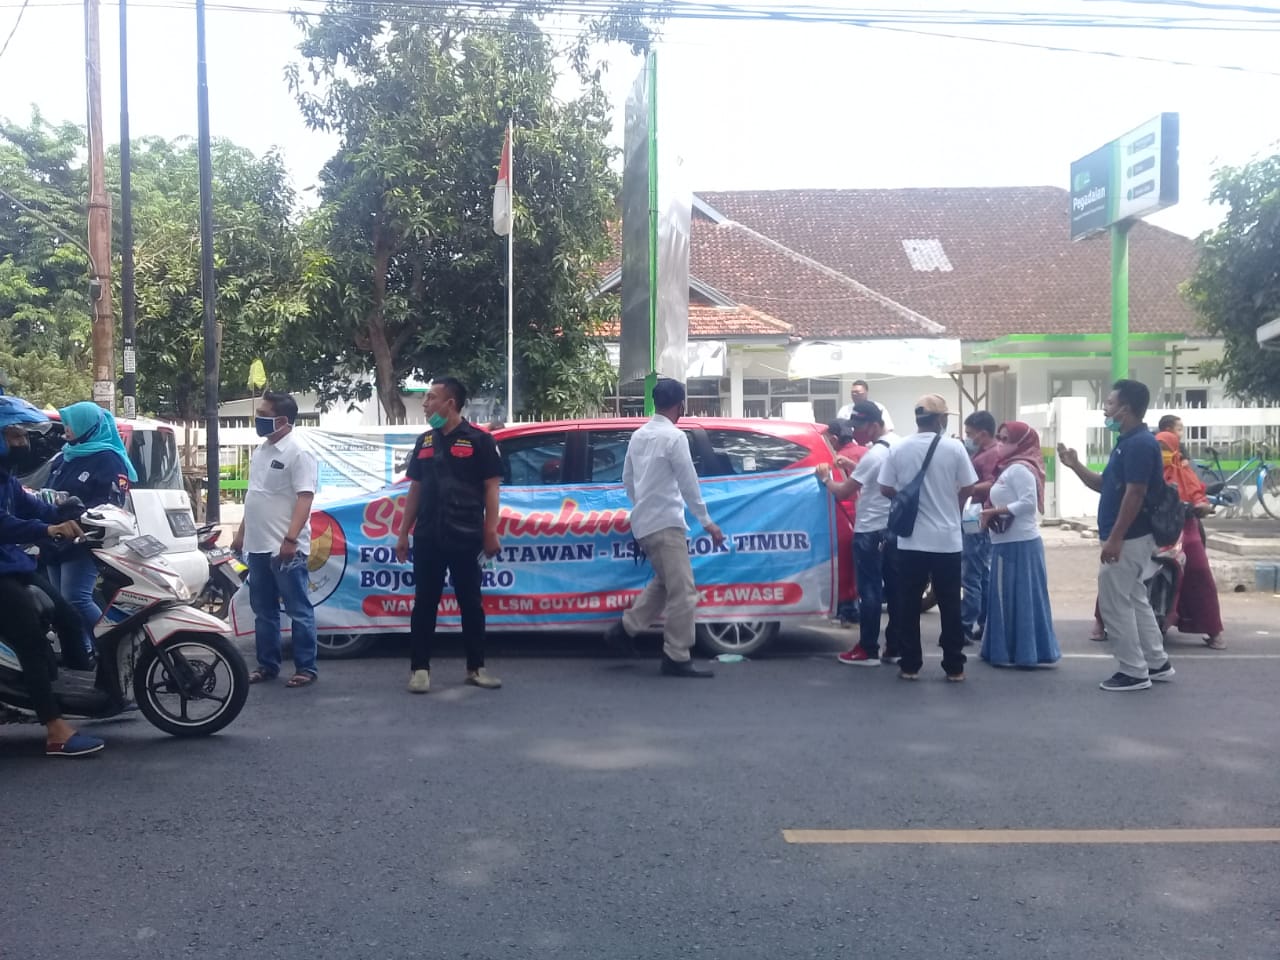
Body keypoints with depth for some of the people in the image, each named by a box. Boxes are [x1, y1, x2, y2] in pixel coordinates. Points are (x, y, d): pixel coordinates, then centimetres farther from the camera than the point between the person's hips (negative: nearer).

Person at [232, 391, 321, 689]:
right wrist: (241, 533, 21)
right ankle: (267, 665, 24)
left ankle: (306, 668, 4)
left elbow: (305, 498, -19)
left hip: (285, 549, -9)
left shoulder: (298, 454, -12)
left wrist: (290, 539, -26)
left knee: (298, 611, -2)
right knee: (263, 611, 15)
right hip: (258, 546, 9)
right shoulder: (260, 451, 15)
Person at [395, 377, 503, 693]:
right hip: (427, 537, 4)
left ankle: (476, 667, 16)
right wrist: (403, 534, 11)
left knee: (471, 603, 6)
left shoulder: (478, 440, -2)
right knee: (424, 604, 6)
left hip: (465, 537, -4)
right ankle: (419, 668, 13)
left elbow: (491, 488, -3)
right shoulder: (424, 442, 12)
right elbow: (415, 489, 15)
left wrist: (491, 532, -10)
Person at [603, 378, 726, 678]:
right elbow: (689, 484, -13)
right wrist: (706, 522, -5)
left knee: (664, 583, 23)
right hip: (665, 523, -9)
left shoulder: (638, 435, 11)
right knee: (683, 591, -5)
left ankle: (624, 629, 21)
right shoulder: (674, 436, -14)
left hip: (643, 523, 9)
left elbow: (627, 478, 17)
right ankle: (677, 658, -3)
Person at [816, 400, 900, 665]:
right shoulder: (897, 445, 7)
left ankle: (868, 651, 4)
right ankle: (894, 647, 16)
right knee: (894, 589, 10)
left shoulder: (874, 455, -20)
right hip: (894, 527, 9)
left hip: (870, 531, -9)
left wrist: (826, 478, 2)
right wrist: (851, 467, 12)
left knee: (869, 591, -2)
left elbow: (843, 492, -15)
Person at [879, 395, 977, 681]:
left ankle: (909, 665, 12)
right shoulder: (955, 448, -7)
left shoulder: (898, 449, -3)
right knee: (949, 604, 8)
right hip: (947, 539, -1)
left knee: (908, 604, 9)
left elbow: (886, 489, 1)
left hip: (910, 540, 1)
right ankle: (954, 666, 12)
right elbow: (967, 489, -3)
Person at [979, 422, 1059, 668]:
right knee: (1007, 596, 12)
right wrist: (992, 514, 5)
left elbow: (1029, 503, -22)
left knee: (1019, 597, -5)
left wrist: (994, 511, -18)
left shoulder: (1019, 468, -13)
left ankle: (1024, 653, 1)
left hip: (1019, 543, -10)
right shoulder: (1010, 468, 17)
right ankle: (1010, 650, 18)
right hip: (1009, 542, 10)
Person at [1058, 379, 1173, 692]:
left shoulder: (1139, 444, -19)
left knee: (1114, 605, -4)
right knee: (1135, 601, 17)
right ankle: (1157, 663, 25)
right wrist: (1076, 466, 8)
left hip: (1127, 539, -10)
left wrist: (1114, 539, -24)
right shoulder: (1128, 442, 13)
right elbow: (1106, 485, 19)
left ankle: (1134, 672, 4)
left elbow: (1135, 495, -24)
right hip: (1131, 538, 10)